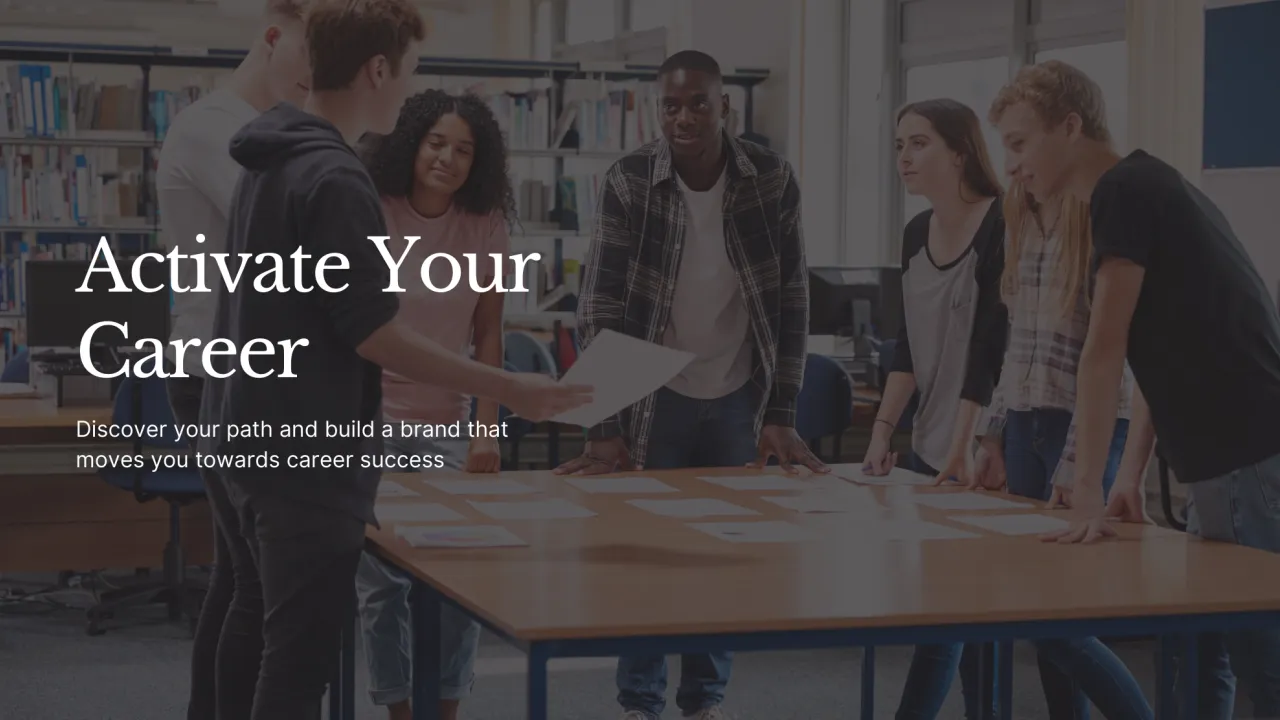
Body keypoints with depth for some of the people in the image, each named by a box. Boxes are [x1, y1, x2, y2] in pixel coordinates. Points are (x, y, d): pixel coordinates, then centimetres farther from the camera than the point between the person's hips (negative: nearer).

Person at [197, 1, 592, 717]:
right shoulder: (336, 180, -20)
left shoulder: (271, 162, 9)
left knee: (258, 617, 21)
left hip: (248, 436, 10)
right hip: (307, 454, -10)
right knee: (301, 649, -5)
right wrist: (509, 390, -17)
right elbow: (375, 333, -20)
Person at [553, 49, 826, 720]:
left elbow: (792, 300, -6)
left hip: (739, 396, 2)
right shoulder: (627, 183, -15)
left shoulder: (771, 179, -11)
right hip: (656, 394, -1)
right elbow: (600, 307, -15)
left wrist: (781, 416, -8)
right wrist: (604, 427, -19)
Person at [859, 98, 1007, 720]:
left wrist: (962, 450, -22)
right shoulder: (916, 233, 8)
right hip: (928, 447, 8)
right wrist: (882, 430, 4)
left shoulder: (1000, 227, -15)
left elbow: (989, 349, -19)